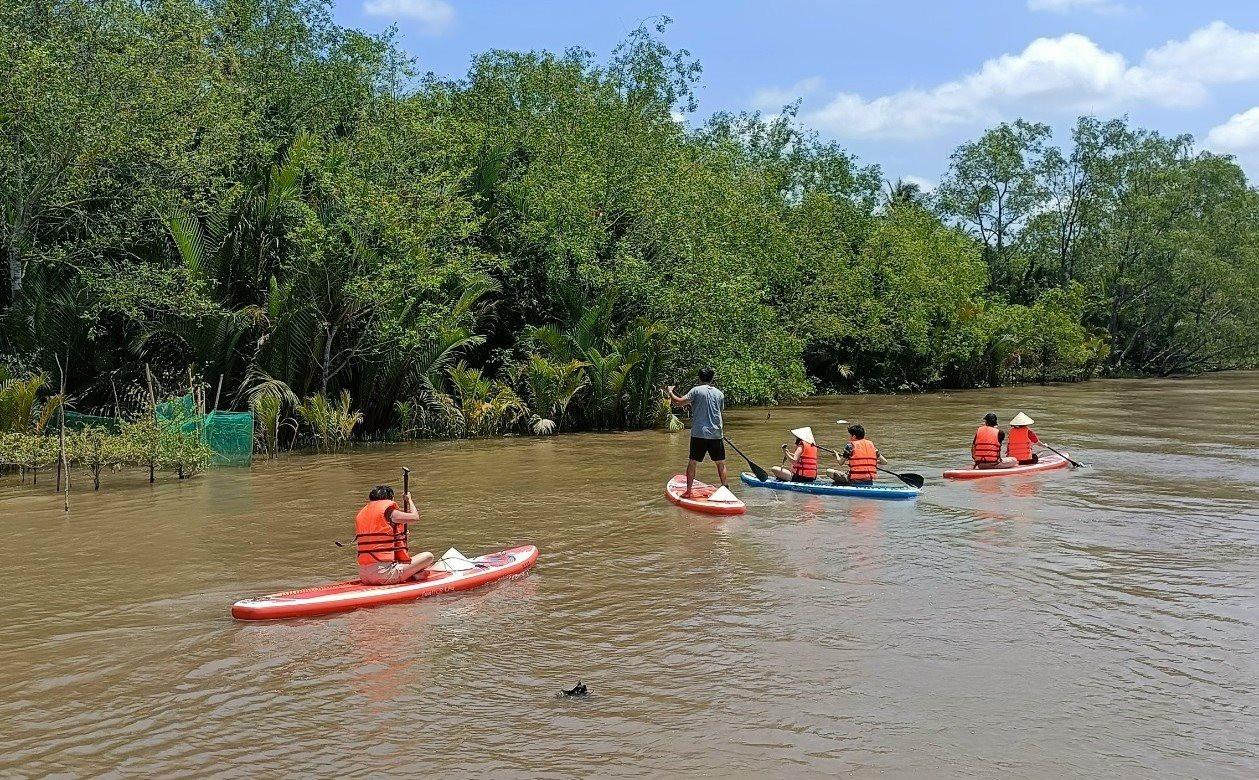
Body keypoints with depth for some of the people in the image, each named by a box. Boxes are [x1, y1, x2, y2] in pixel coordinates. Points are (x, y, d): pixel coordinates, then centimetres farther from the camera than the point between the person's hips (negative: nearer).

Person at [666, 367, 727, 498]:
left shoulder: (697, 390, -4)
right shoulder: (720, 394, 8)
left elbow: (680, 402, -11)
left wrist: (670, 392, 7)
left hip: (699, 433, -2)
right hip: (716, 434, 2)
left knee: (693, 462, 5)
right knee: (720, 463, 13)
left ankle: (688, 491, 5)